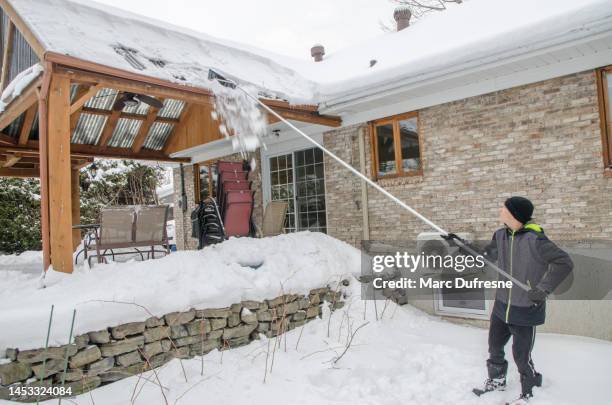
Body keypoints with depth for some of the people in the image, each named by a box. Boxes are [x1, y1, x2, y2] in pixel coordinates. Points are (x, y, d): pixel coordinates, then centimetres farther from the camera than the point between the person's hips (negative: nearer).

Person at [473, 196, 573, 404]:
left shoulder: (534, 239, -23)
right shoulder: (501, 235, -3)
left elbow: (564, 263, -22)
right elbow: (487, 256, 12)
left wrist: (543, 289, -23)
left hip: (526, 309, -6)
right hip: (502, 305, 7)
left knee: (521, 356, 6)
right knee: (494, 347, 21)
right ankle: (497, 381, 45)